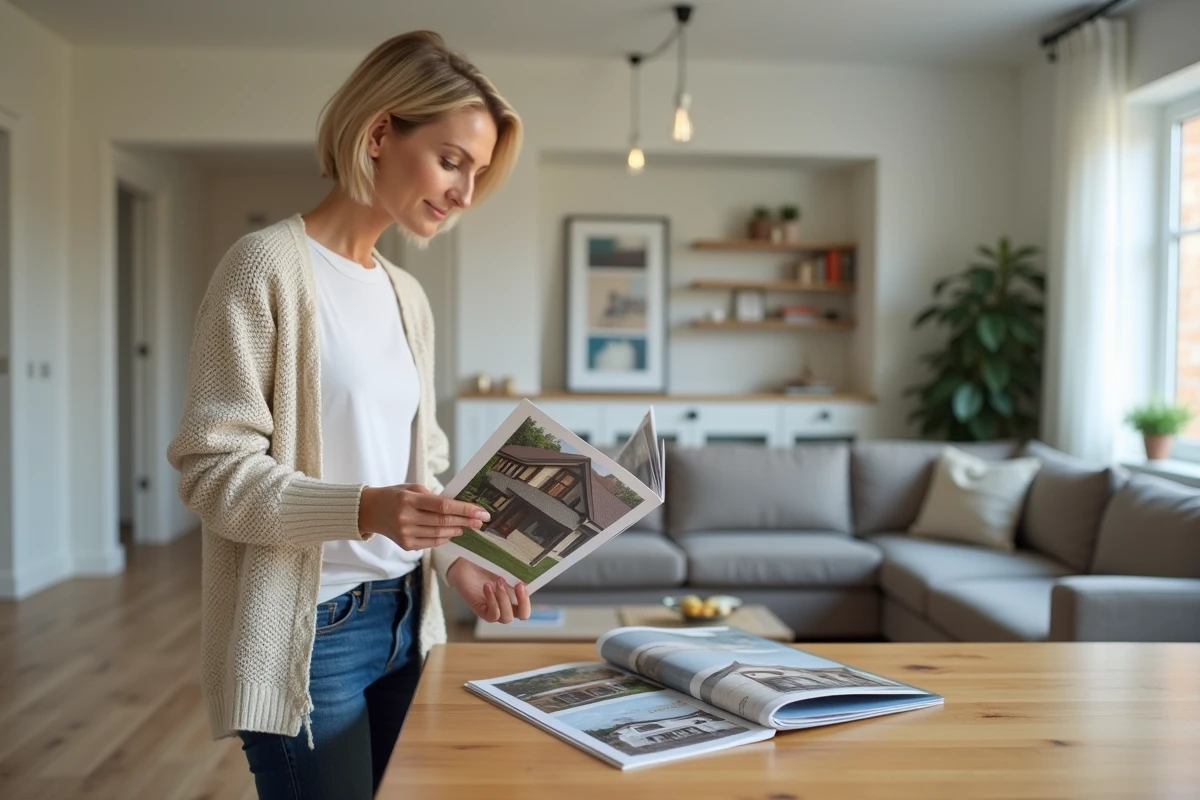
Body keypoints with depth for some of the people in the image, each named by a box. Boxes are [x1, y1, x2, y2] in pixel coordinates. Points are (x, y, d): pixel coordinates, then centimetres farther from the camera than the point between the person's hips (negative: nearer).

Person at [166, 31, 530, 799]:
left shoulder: (409, 296, 11)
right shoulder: (269, 265, -10)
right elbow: (214, 470, -14)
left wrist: (456, 560, -1)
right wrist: (361, 509, -28)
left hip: (403, 620, 7)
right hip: (306, 634, -6)